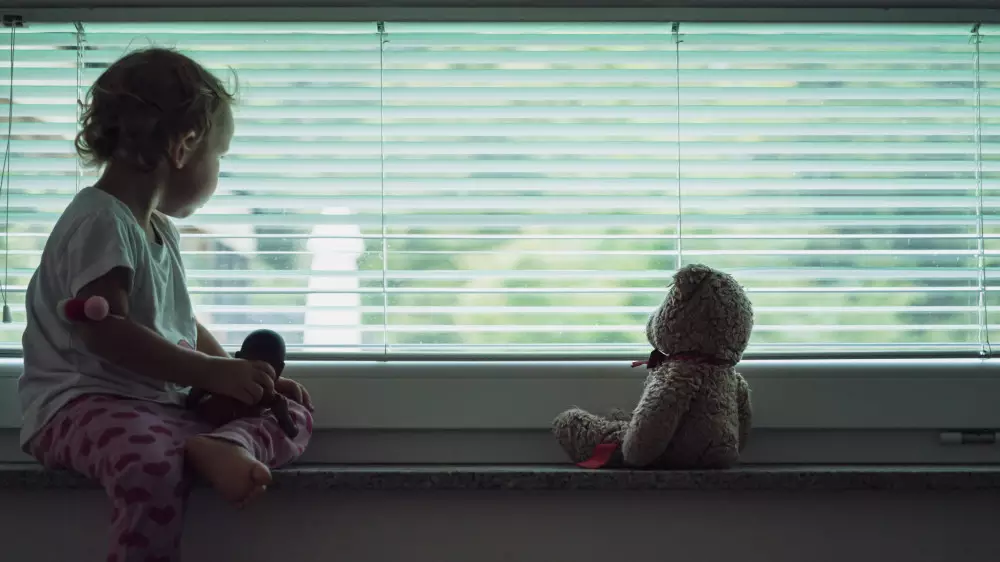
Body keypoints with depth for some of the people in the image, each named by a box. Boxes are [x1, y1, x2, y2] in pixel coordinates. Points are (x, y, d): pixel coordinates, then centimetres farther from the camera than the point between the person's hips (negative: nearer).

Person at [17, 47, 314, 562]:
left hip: (161, 403, 10)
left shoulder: (160, 229, 18)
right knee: (152, 462, -42)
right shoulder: (100, 221, -13)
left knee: (295, 413, 2)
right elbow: (104, 331, -25)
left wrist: (239, 375, 13)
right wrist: (213, 373, -25)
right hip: (83, 403, -10)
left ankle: (228, 443, -29)